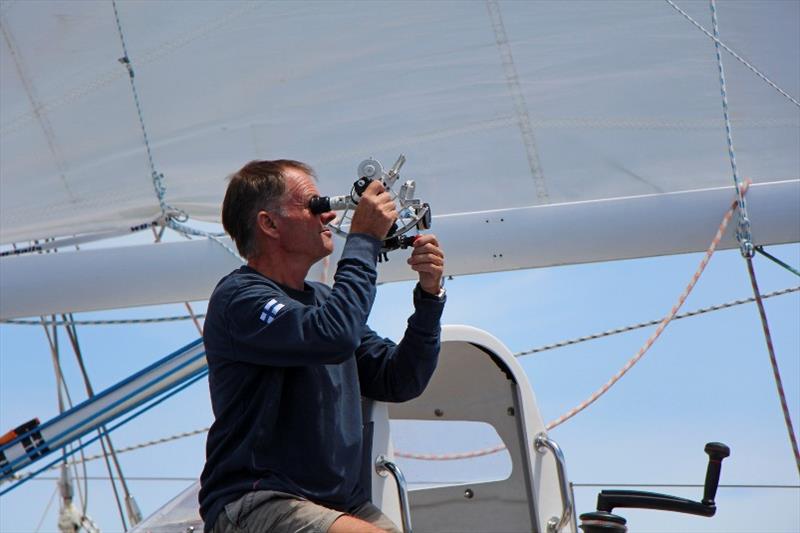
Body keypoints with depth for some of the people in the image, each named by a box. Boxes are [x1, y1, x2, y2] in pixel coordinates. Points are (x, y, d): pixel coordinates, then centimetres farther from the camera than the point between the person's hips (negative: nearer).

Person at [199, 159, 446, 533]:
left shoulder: (322, 299, 17)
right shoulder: (239, 297, -8)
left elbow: (399, 381, 16)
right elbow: (335, 336, -26)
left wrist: (429, 296, 4)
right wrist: (364, 239, -14)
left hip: (344, 502, 8)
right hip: (254, 502, -7)